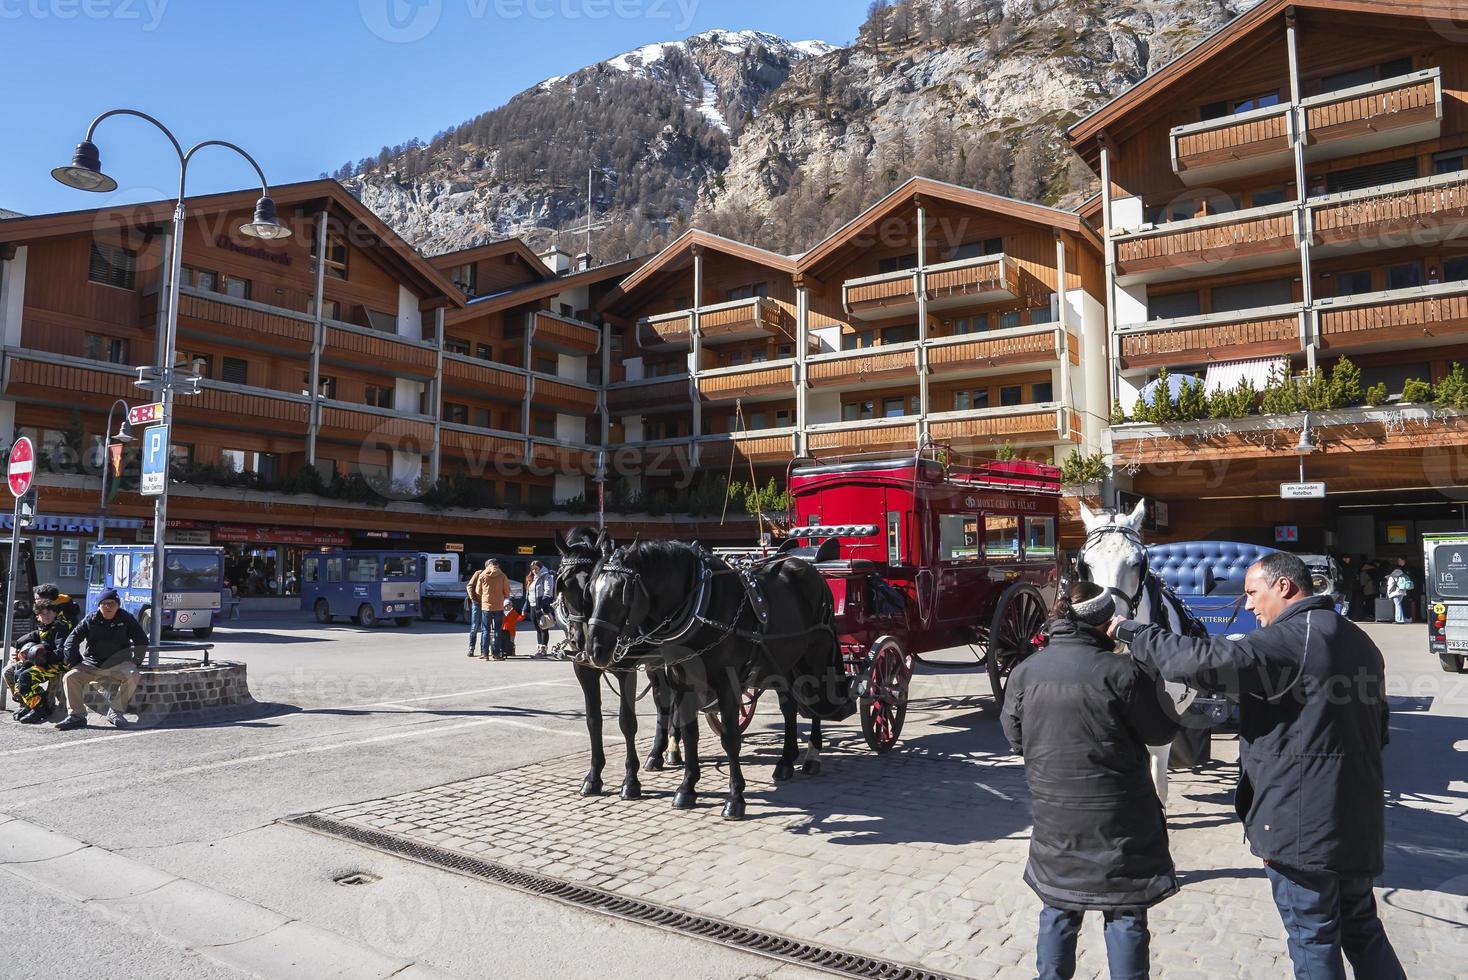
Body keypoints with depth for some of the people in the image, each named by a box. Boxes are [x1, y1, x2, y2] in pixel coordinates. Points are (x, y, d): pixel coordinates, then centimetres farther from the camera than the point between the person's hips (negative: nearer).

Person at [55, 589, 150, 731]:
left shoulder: (126, 619, 3)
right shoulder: (90, 621, 4)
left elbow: (142, 641, 7)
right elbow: (71, 641, 8)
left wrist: (134, 661, -1)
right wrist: (74, 663, -1)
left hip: (119, 664, -2)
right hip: (92, 665, 2)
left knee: (132, 675, -31)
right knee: (70, 677, -20)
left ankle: (115, 712, -18)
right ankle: (76, 715, -15)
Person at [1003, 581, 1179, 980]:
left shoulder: (1024, 673, -5)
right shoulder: (1121, 672, -17)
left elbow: (1015, 738, 5)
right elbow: (1161, 732, -4)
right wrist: (1152, 687, 11)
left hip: (1054, 818, 4)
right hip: (1117, 820, -4)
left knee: (1059, 909, 19)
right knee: (1125, 916, 11)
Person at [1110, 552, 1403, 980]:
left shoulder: (1291, 639, -18)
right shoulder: (1359, 640, 12)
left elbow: (1201, 661, -30)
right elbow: (1378, 729, 21)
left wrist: (1128, 631, -19)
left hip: (1303, 822, -9)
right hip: (1361, 818, 9)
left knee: (1314, 937, 5)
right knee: (1362, 928, 22)